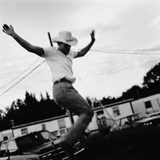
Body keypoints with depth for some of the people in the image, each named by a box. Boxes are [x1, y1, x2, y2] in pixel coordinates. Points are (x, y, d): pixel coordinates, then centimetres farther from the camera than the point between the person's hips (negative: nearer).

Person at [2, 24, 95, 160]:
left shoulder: (69, 54, 28)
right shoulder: (51, 51, 4)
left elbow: (82, 53, 47)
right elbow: (31, 48, -6)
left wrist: (92, 41, 40)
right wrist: (14, 35, -15)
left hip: (68, 88, 9)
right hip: (62, 88, -9)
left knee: (85, 114, 5)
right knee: (87, 112, -17)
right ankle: (68, 141, -23)